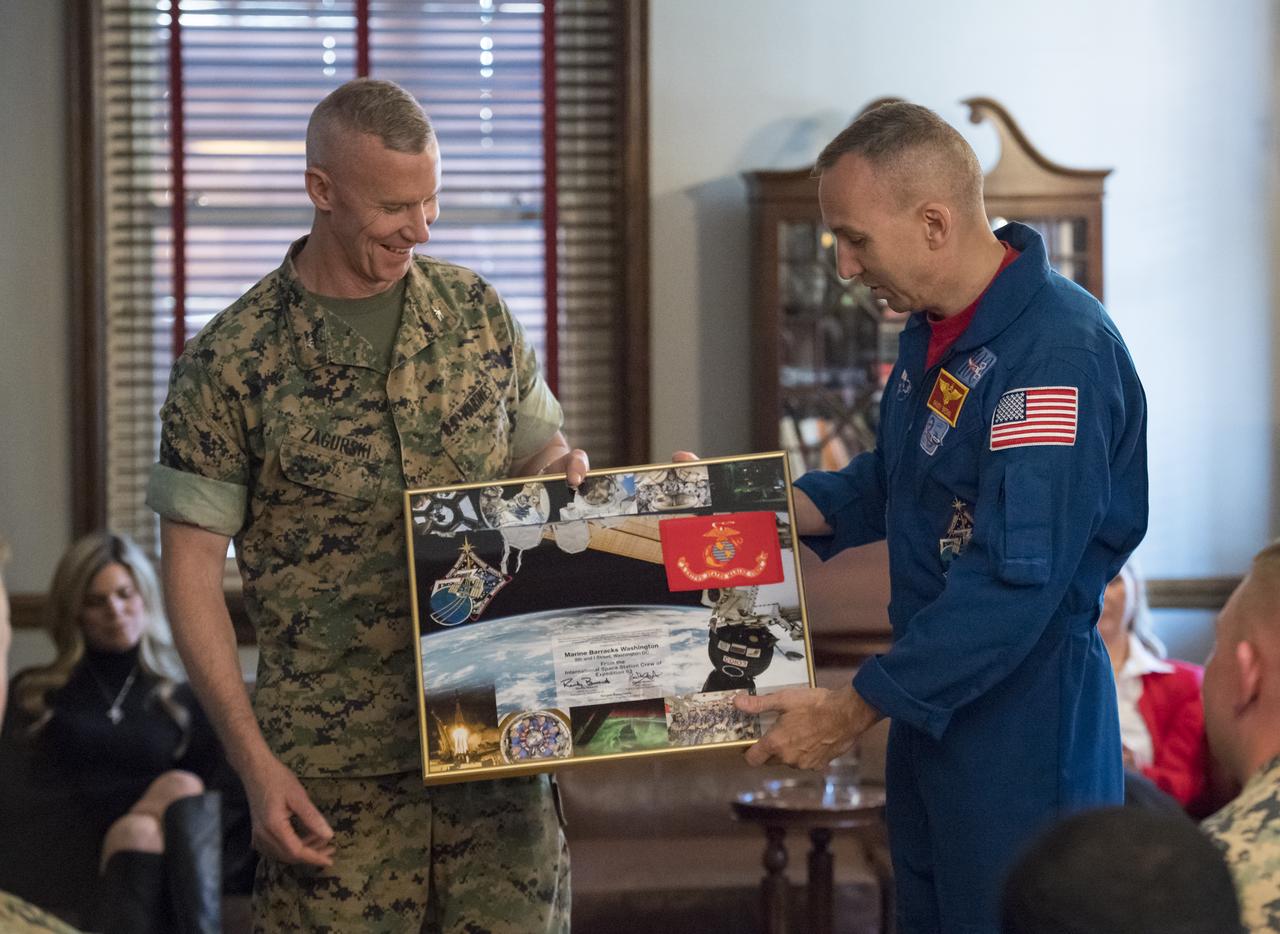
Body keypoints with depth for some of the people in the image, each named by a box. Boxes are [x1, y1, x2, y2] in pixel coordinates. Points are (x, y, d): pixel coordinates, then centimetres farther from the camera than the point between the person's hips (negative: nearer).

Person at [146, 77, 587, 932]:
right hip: (335, 767, -3)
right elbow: (192, 568, -3)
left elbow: (541, 448, 19)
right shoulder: (231, 362, -5)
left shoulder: (476, 311, 7)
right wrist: (254, 762, -9)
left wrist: (564, 475, -7)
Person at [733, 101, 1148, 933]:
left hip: (1023, 717, -9)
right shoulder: (934, 328, 7)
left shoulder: (1059, 351, -25)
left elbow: (1014, 583, -28)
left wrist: (856, 709, -22)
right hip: (933, 703, 9)